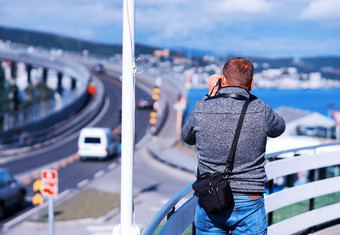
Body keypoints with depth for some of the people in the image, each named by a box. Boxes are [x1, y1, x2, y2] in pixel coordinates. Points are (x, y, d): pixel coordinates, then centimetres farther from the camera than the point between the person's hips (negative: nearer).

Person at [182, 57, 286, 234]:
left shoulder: (201, 109, -8)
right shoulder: (260, 111, -11)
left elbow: (187, 138, 14)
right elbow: (278, 128, 14)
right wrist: (246, 96, 12)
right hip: (248, 204, -1)